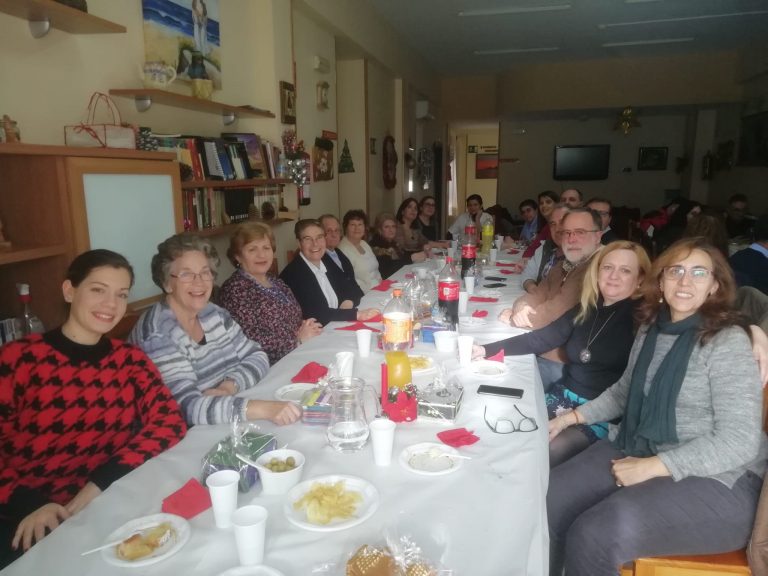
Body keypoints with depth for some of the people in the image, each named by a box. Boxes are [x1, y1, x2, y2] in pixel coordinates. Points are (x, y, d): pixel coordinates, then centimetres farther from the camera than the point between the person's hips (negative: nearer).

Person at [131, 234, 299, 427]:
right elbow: (189, 408, -29)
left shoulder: (214, 314, 3)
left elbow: (257, 356, 3)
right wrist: (262, 408, -40)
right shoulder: (156, 336, -18)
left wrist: (229, 387, -17)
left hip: (233, 426, 7)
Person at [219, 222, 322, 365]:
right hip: (269, 368, -7)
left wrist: (307, 329, -5)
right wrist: (298, 338, -13)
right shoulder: (235, 289, -11)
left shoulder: (277, 282, 13)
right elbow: (251, 342, -20)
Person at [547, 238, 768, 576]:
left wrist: (652, 466, -21)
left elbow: (739, 441, -18)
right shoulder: (651, 327, 7)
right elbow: (625, 392, 20)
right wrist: (571, 417, 10)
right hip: (636, 451, 6)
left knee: (596, 537, -28)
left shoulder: (728, 342, -13)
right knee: (545, 502, -14)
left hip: (715, 481, -6)